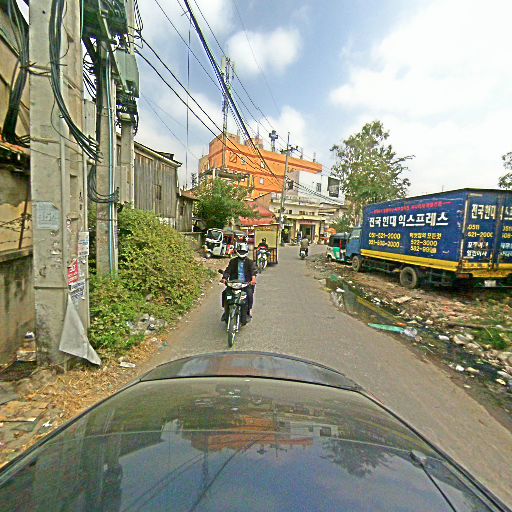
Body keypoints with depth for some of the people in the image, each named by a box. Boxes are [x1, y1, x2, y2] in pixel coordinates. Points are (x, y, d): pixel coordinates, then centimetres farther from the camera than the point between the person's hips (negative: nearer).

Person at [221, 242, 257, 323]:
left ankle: (248, 312, -7)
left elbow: (253, 270, -11)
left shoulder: (250, 262, 7)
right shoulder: (233, 261, 11)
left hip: (246, 283, -1)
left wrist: (253, 278, -32)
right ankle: (226, 311, -1)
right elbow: (228, 270, 0)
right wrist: (224, 278, -20)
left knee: (250, 294, -27)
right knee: (225, 293, -19)